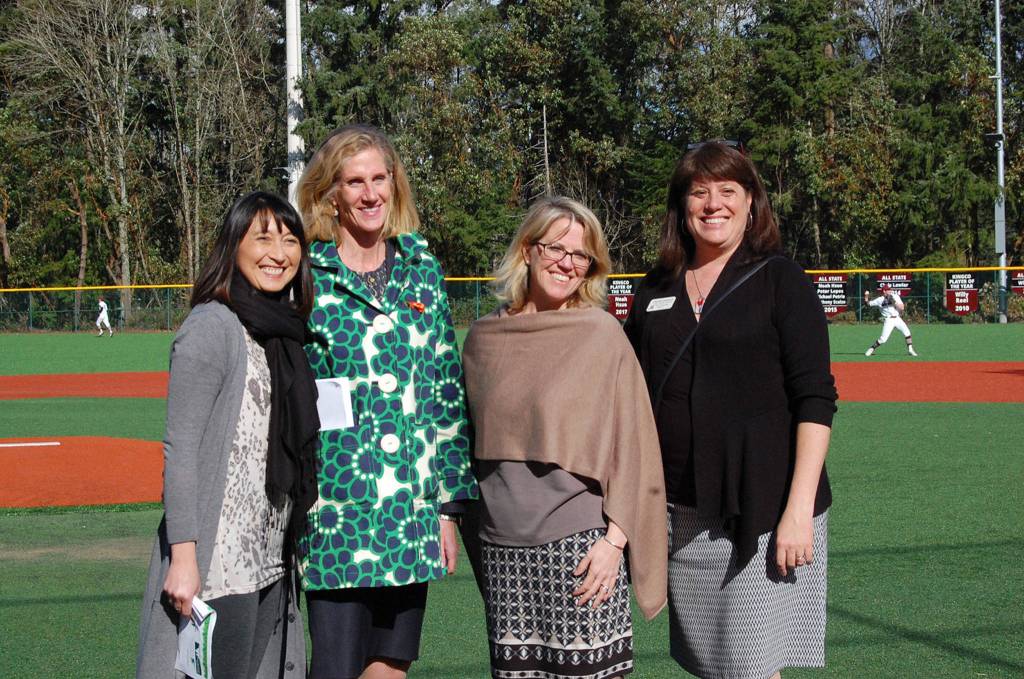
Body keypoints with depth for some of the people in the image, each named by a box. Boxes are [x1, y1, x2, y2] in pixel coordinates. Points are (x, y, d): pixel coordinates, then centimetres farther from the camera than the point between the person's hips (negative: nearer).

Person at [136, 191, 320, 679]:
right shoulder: (213, 326, -9)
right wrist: (183, 556, -20)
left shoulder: (283, 332, 14)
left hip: (272, 561, 8)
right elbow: (180, 450, -14)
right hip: (218, 561, -8)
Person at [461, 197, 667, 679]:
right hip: (503, 549, 3)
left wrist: (615, 538, -10)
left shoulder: (602, 333, -3)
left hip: (579, 545, -3)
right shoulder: (484, 339, 8)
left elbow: (631, 443, -4)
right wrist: (466, 524, 15)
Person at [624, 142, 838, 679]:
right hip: (679, 512, 5)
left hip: (760, 509, -5)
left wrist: (800, 508, -15)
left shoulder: (780, 281, -1)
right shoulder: (656, 289, 12)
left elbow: (815, 401, -7)